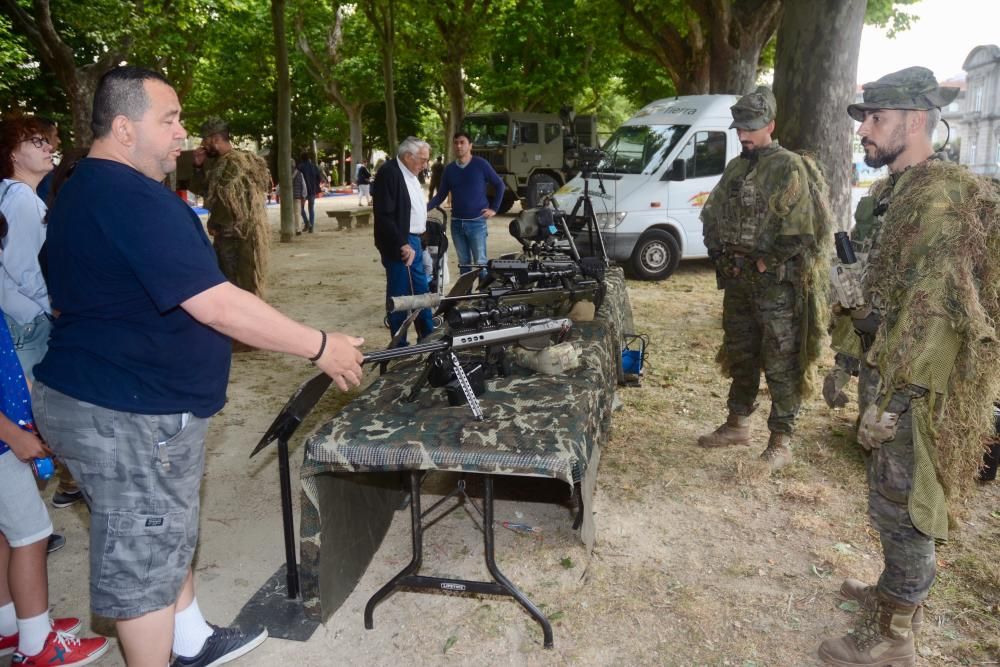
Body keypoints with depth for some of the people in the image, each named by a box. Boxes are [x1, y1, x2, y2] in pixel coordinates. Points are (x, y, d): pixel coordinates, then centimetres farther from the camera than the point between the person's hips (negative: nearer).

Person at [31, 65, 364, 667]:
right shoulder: (134, 199, -25)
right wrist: (321, 347, -22)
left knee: (166, 534, 24)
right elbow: (218, 306, -29)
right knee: (145, 558, 6)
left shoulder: (83, 189, 11)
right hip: (128, 419, -11)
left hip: (95, 397, 11)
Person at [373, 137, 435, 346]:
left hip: (414, 241, 9)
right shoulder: (389, 172, -15)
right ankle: (400, 345, 7)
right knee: (399, 296, -2)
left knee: (421, 293, 15)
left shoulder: (410, 174, 14)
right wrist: (402, 244, -21)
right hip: (399, 245, -9)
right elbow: (384, 215, -21)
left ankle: (428, 337, 26)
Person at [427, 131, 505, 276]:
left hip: (477, 222, -4)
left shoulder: (481, 164, -3)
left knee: (480, 262, -3)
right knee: (463, 262, 10)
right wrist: (425, 208, -6)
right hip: (456, 222, 4)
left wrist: (494, 208, -1)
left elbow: (499, 185, 4)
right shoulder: (449, 169, 7)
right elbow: (441, 195, 9)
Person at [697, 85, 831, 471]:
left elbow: (799, 230, -17)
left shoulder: (789, 168, -10)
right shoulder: (735, 170, 13)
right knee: (739, 356, 16)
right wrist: (722, 256, 5)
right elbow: (711, 216, 18)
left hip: (777, 284, -7)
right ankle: (738, 424, 30)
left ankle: (781, 443, 6)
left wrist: (763, 263, -13)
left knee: (781, 366, -2)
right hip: (737, 282, 8)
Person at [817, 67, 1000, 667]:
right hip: (906, 374, 10)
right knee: (898, 501, 22)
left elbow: (934, 314, -26)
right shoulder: (907, 191, 11)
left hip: (923, 389, -10)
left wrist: (891, 402, -25)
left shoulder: (940, 197, -21)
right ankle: (898, 592, 41)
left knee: (903, 506, 1)